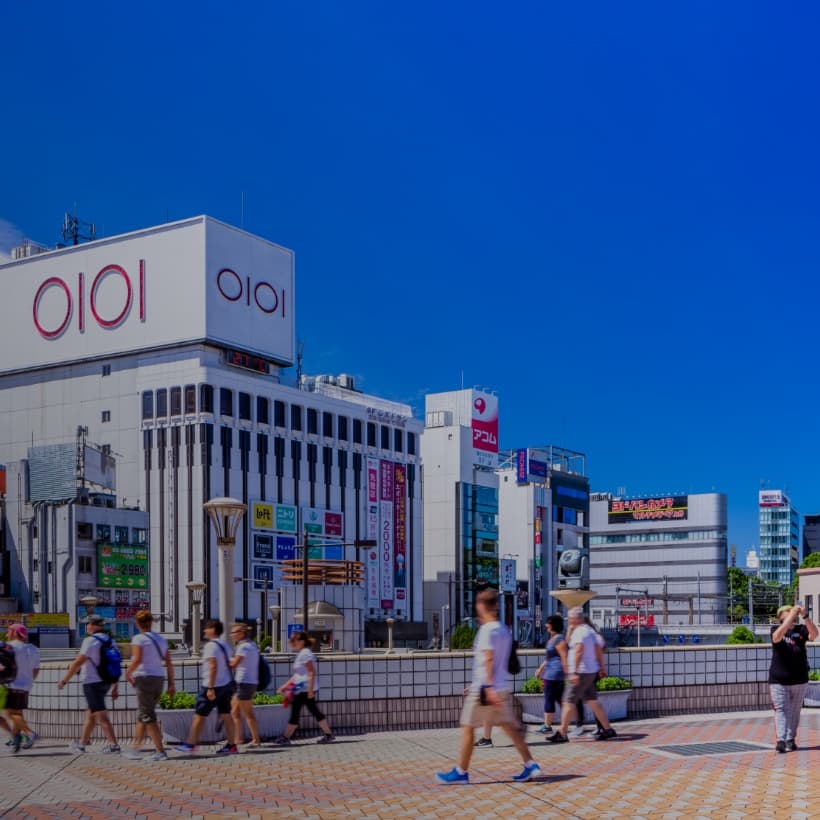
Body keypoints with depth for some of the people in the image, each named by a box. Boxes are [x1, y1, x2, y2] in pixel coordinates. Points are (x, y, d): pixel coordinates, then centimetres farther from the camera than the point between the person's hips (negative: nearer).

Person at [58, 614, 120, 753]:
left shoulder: (91, 641, -14)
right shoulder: (110, 641, 10)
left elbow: (78, 663, -17)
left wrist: (64, 680, -9)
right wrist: (115, 687, 15)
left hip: (92, 683, -8)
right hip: (105, 682, 8)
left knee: (101, 716, -8)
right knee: (90, 714, 18)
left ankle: (113, 745, -13)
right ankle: (82, 744, 26)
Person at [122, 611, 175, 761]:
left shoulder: (138, 639, -7)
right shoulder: (161, 639, 12)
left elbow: (137, 660, -20)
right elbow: (169, 663, 9)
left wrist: (128, 673, -5)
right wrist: (171, 683, 11)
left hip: (145, 678, -7)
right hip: (159, 679, 7)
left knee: (148, 717, -3)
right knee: (142, 715, 18)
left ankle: (160, 751, -8)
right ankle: (135, 749, 24)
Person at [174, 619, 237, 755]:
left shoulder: (211, 646, -14)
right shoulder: (224, 645, 12)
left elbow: (213, 666, -22)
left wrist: (210, 688, -23)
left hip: (213, 686, -8)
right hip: (226, 684, 8)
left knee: (199, 715, 1)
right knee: (226, 715, 8)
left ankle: (190, 744, 6)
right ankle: (231, 745, 7)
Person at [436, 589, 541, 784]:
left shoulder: (487, 630, -12)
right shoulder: (504, 630, 14)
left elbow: (488, 660, -22)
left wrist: (488, 688, -27)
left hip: (485, 688, -8)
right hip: (503, 687, 8)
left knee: (468, 729, 2)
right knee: (509, 727, 9)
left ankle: (461, 772, 8)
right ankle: (530, 765, 1)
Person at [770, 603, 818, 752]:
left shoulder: (801, 629, 2)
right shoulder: (776, 629, -2)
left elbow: (814, 634, -17)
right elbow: (778, 636, -26)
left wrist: (804, 616, -28)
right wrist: (791, 615, -29)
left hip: (799, 680, 3)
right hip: (779, 680, -3)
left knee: (794, 711, 9)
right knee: (781, 710, -8)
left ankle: (790, 740, 16)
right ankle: (781, 740, -14)